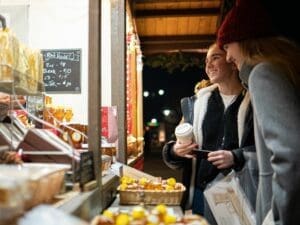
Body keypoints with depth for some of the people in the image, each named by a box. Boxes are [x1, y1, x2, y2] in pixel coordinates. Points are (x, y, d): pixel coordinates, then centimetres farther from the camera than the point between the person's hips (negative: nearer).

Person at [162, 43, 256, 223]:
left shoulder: (253, 102, -4)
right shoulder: (199, 102, 10)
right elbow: (177, 147, 14)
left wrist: (236, 157, -21)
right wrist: (175, 151, -8)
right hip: (200, 192, 4)